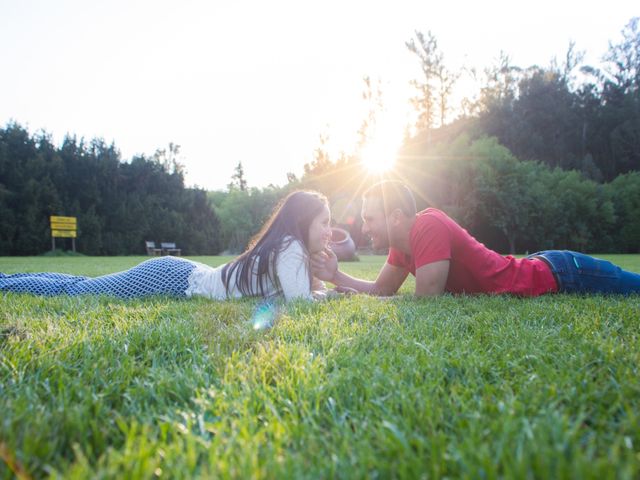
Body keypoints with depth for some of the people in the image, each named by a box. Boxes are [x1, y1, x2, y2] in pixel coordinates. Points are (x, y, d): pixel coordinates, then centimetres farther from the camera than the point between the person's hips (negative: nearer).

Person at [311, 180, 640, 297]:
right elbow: (383, 290, 5)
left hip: (557, 275, -7)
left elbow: (426, 299, -29)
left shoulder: (428, 227, -30)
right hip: (536, 269, 7)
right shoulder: (403, 241, -1)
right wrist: (336, 276, -6)